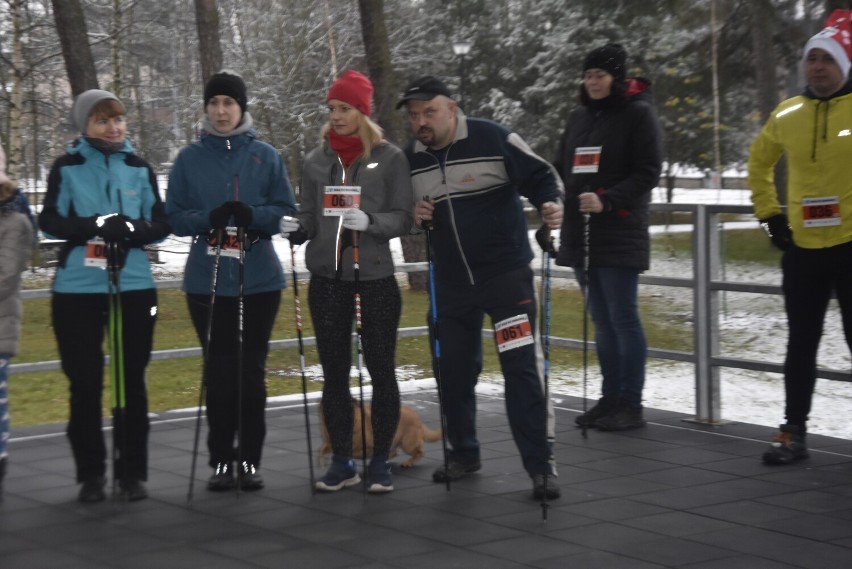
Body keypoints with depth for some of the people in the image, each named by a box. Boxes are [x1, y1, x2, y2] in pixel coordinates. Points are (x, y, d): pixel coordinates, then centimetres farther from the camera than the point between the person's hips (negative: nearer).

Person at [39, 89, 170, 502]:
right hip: (78, 288, -2)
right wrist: (96, 226, -19)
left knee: (132, 380, 4)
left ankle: (132, 472, 13)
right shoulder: (67, 167, 4)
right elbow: (50, 221, -4)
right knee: (85, 383, 1)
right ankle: (90, 475, 11)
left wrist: (133, 228, -14)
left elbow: (161, 223, 7)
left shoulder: (139, 168, 10)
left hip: (134, 285, 2)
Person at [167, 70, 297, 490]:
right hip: (207, 280, 0)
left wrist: (252, 215, -18)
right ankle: (221, 460, 8)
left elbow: (286, 212, 2)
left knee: (251, 371, 2)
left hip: (259, 279, 0)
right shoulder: (189, 159, 5)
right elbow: (174, 217, 2)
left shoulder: (266, 156, 4)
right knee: (218, 372, 2)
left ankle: (250, 459, 9)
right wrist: (209, 218, -17)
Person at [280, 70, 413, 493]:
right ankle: (341, 461, 14)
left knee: (381, 368, 1)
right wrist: (295, 228, -9)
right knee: (334, 371, 6)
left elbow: (403, 217, -5)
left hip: (376, 275, -3)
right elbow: (310, 218, 12)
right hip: (327, 276, 3)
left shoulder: (390, 157, 0)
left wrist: (369, 221, -22)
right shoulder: (316, 160, 10)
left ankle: (380, 461, 11)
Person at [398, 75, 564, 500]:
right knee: (454, 369, 12)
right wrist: (416, 217, -5)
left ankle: (540, 464, -3)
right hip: (451, 283, 5)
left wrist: (550, 205, -28)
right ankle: (463, 453, 30)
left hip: (507, 274, -5)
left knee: (522, 366, -8)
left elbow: (542, 176, -8)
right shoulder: (410, 160, 3)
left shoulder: (494, 139, -13)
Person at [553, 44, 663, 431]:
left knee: (623, 318, -6)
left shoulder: (638, 113, -3)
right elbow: (563, 168, 22)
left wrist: (607, 201, -21)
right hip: (580, 233, 7)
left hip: (620, 234, -7)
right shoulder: (579, 117, 17)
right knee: (602, 320, 10)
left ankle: (631, 404, -2)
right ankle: (610, 399, 15)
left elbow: (648, 172, -9)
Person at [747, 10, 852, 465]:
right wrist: (769, 215, 13)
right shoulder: (787, 114, 6)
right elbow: (759, 163, 22)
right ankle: (794, 433, 19)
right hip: (802, 248, 4)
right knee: (801, 345, 10)